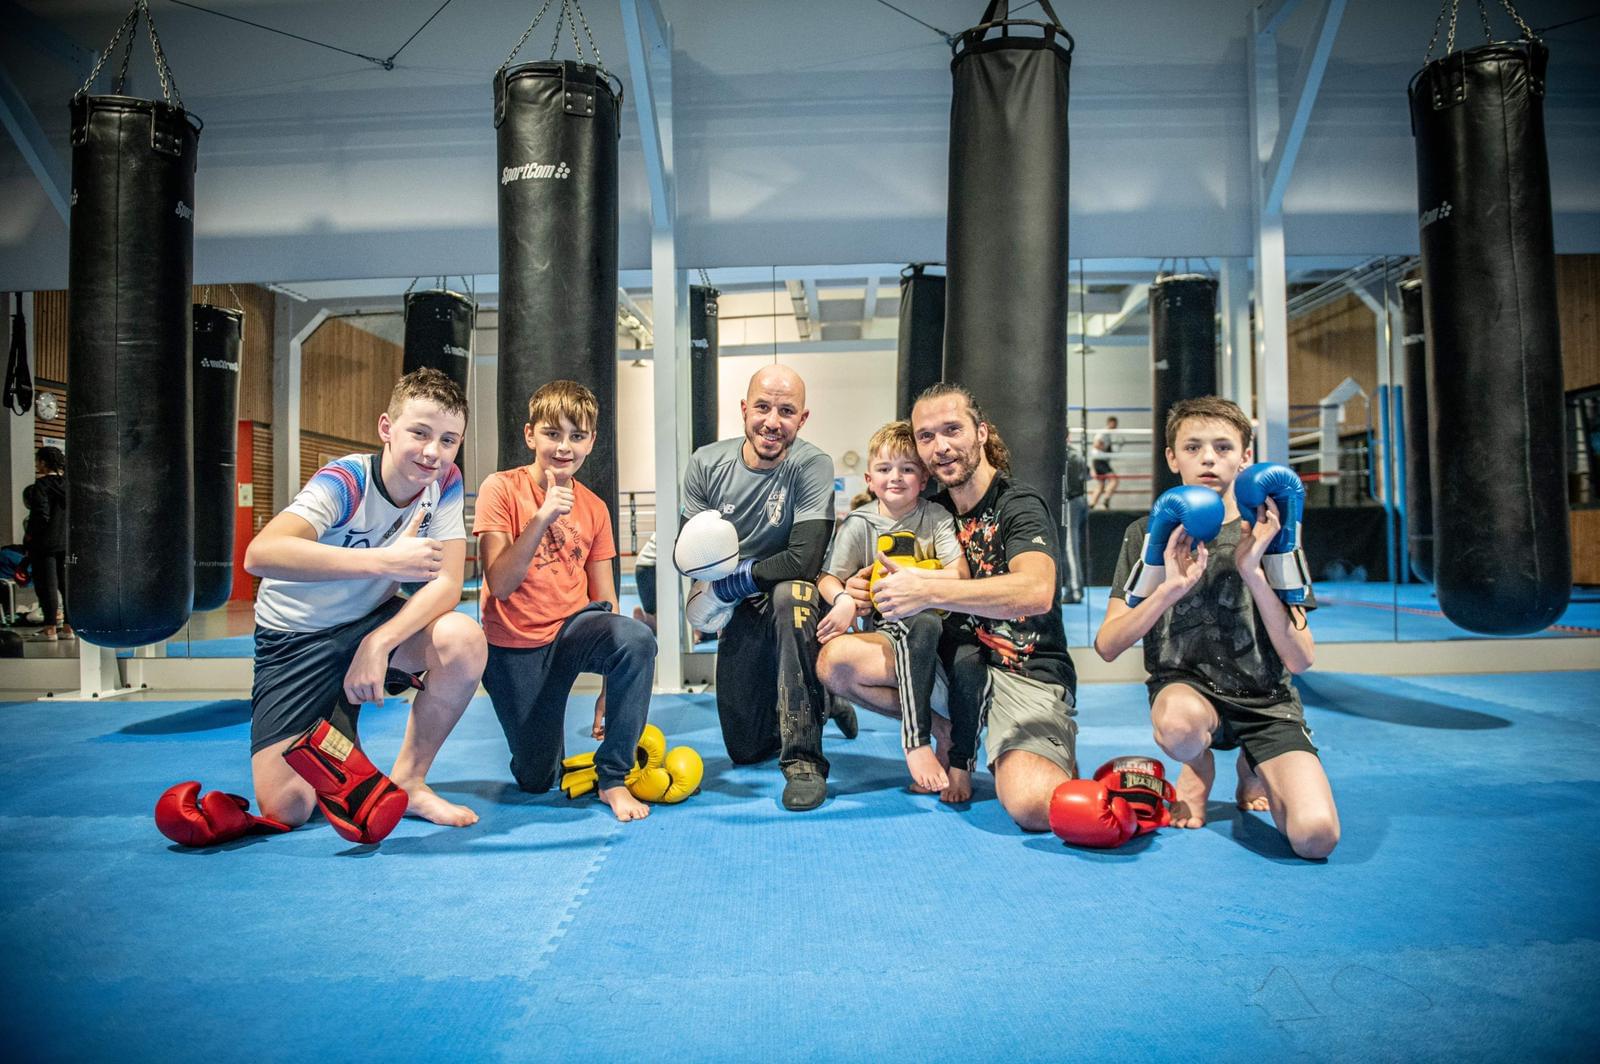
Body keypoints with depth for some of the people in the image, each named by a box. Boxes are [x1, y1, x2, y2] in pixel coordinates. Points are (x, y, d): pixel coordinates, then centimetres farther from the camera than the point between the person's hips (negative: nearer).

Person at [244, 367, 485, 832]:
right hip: (295, 636, -3)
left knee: (465, 640, -29)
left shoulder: (445, 482, -12)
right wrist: (384, 560, -49)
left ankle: (407, 782, -7)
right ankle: (333, 720, 20)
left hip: (374, 619, 4)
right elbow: (260, 554, -41)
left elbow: (446, 583, -16)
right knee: (285, 809, -14)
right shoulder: (345, 481, -26)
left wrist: (378, 644, -31)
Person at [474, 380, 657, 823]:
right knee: (536, 780, -1)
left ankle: (613, 778, -17)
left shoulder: (594, 508, 1)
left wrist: (612, 690, -4)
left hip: (573, 628, 2)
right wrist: (542, 517, -30)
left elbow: (605, 602, 1)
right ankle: (539, 728, 36)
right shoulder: (502, 488, -10)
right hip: (515, 645, -2)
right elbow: (500, 585, -19)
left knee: (637, 637, -33)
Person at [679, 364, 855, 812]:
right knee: (744, 751, 8)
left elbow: (803, 561, -28)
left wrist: (733, 581, -17)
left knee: (789, 593, -42)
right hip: (742, 612, 4)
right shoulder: (707, 464, -8)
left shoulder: (812, 465, -20)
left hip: (796, 602, -4)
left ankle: (803, 757, -31)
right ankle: (824, 702, 41)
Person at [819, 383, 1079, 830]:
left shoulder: (1019, 505, -10)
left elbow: (1036, 591, -30)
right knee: (837, 660, -14)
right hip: (957, 660, 6)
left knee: (1033, 806, -31)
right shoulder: (935, 511, 10)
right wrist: (863, 592, -7)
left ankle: (1057, 754, 5)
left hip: (1026, 672, -6)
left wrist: (930, 592, -36)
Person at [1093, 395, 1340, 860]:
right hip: (1185, 686, -1)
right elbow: (1107, 645, -8)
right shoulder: (1149, 534, 0)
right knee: (1179, 722, -39)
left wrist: (1252, 572, -21)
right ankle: (1198, 770, 0)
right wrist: (1170, 590, -23)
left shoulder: (1267, 535, -1)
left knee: (1316, 835, -23)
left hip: (1266, 700, 1)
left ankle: (1253, 771, 13)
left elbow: (1299, 660, -10)